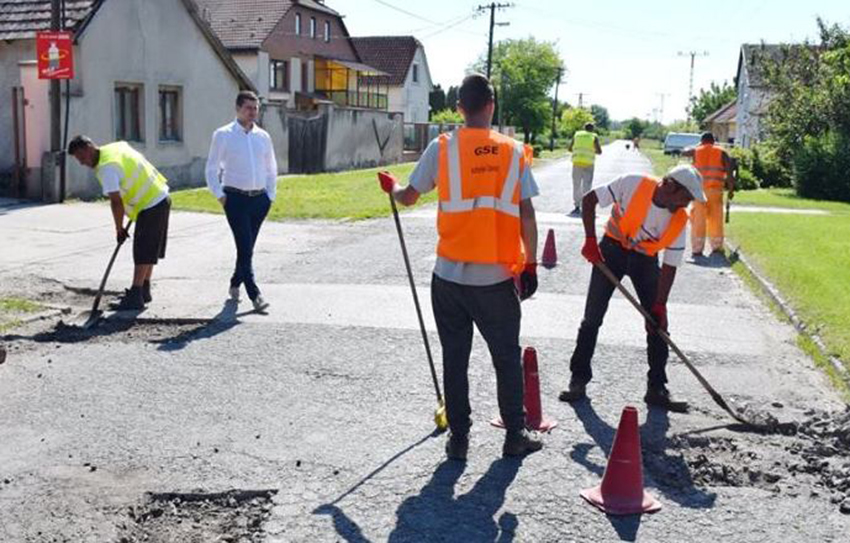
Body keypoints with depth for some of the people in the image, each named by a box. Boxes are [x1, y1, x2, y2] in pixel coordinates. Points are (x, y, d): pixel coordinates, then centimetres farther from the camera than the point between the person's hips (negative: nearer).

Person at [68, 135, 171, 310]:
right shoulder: (117, 146, 8)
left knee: (143, 252, -8)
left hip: (151, 204, -10)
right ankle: (144, 290, 25)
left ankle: (135, 297, -6)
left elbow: (116, 202, -20)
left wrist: (119, 229, -9)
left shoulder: (106, 167, -20)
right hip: (161, 197, 10)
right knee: (149, 248, 16)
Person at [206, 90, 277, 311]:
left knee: (247, 247, 11)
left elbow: (271, 168, 20)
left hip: (260, 199, 4)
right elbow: (212, 169, 3)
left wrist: (270, 195, 12)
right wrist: (220, 195, -4)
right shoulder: (223, 135, 0)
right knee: (245, 248, -10)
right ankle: (255, 295, -11)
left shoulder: (263, 137, 11)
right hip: (236, 198, -4)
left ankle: (235, 283, 31)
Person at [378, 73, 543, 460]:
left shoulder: (442, 148, -3)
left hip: (450, 274, 0)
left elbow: (409, 196, 6)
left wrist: (391, 186, 29)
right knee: (506, 356, 14)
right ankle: (515, 435, 23)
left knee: (455, 358, 11)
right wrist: (531, 264, 6)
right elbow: (526, 214, -2)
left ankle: (459, 438, 17)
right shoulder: (513, 151, -1)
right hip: (497, 276, 0)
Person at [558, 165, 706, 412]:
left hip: (645, 260, 2)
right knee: (592, 318, -2)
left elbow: (669, 266, -12)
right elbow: (590, 200, -15)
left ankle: (657, 388, 8)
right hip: (612, 249, -2)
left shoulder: (679, 221, -15)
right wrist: (591, 240, -20)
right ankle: (579, 380, 10)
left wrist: (659, 305, -16)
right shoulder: (633, 185, -24)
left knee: (658, 322, -4)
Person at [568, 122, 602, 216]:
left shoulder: (577, 135, 13)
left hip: (577, 162, 2)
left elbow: (570, 148, 16)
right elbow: (599, 151, 0)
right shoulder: (594, 137, 5)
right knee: (586, 185, -1)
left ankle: (577, 207, 4)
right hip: (588, 163, -2)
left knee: (576, 185, 7)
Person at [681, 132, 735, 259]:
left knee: (698, 220, 2)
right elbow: (729, 171, -2)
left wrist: (698, 145, 33)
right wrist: (731, 189, 3)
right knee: (716, 219, 10)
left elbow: (683, 152, 28)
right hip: (716, 190, 0)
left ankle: (697, 250, 0)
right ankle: (717, 247, 16)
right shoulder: (721, 152, 6)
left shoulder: (696, 151, 7)